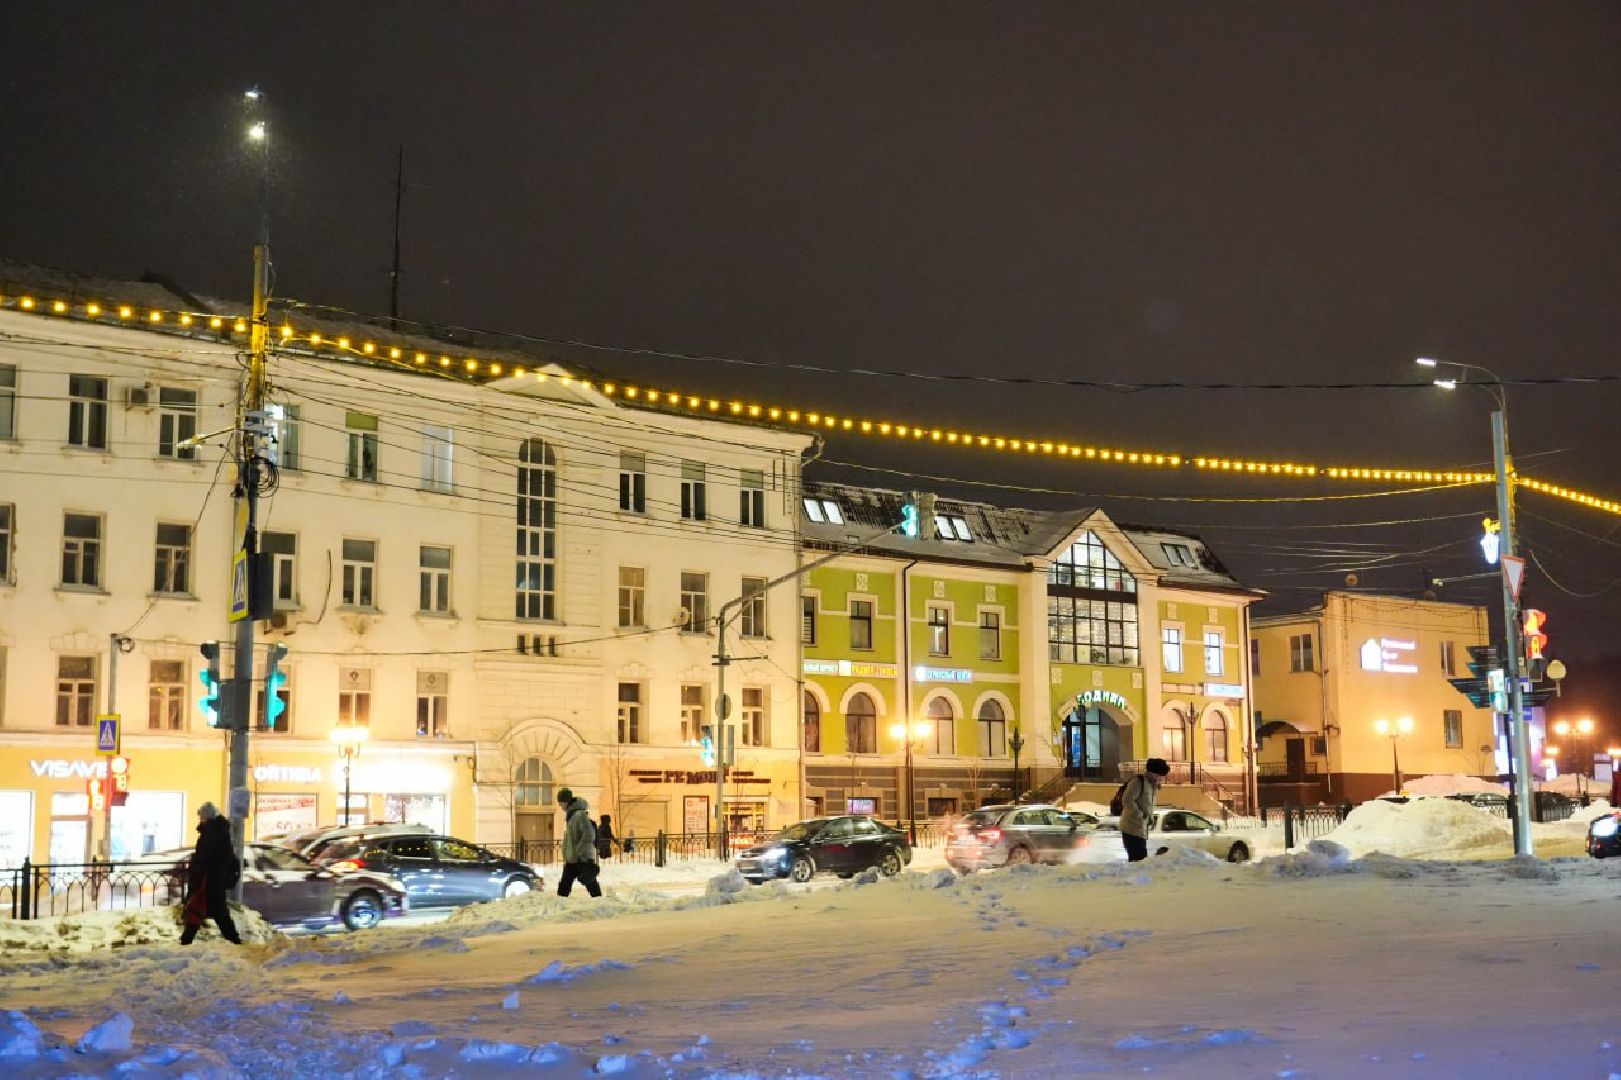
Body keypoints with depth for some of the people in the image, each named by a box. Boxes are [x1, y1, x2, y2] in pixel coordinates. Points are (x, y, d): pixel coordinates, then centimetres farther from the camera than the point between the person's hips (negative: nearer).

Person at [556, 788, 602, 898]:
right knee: (563, 886, 10)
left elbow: (589, 836, -22)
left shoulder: (580, 814, -16)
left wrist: (579, 852, -19)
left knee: (591, 885, -4)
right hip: (571, 860, 9)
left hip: (583, 859, -9)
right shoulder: (569, 815, 13)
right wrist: (566, 855, 17)